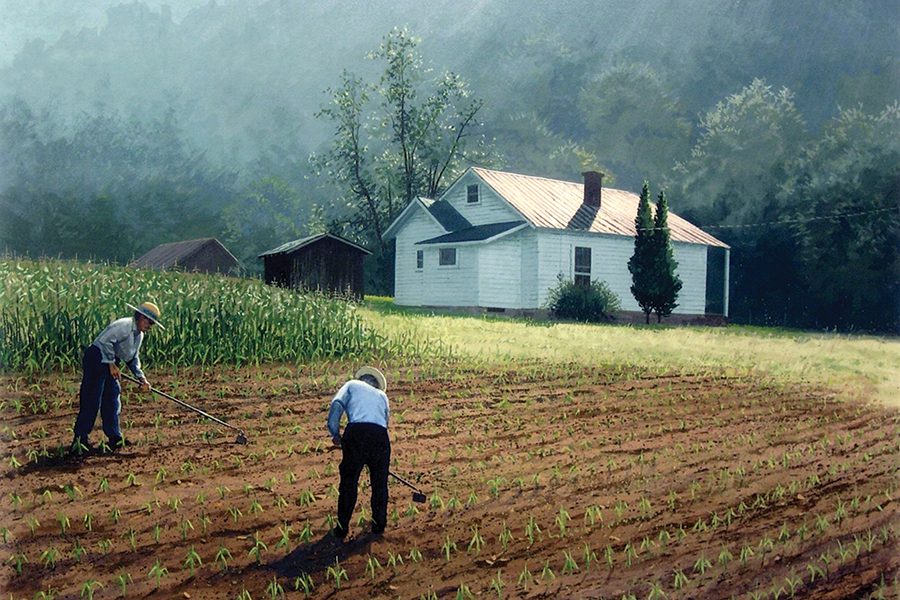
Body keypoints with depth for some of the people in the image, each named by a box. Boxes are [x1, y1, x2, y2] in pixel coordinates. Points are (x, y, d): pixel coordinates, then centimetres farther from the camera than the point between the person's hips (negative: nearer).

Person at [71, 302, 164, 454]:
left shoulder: (139, 335, 14)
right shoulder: (124, 326, -18)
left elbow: (133, 359, 21)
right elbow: (105, 341, -28)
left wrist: (141, 378, 10)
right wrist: (112, 364, -21)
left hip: (110, 364, 10)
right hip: (96, 360, -10)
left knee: (112, 401, 10)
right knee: (91, 401, -9)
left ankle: (115, 439, 16)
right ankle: (79, 439, -5)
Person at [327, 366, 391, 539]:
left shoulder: (352, 385, 24)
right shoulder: (382, 395, 33)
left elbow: (337, 404, 6)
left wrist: (335, 433, 6)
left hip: (355, 432, -2)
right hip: (380, 434, 2)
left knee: (348, 482, 10)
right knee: (379, 483, 18)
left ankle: (342, 527, 13)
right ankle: (379, 525, 24)